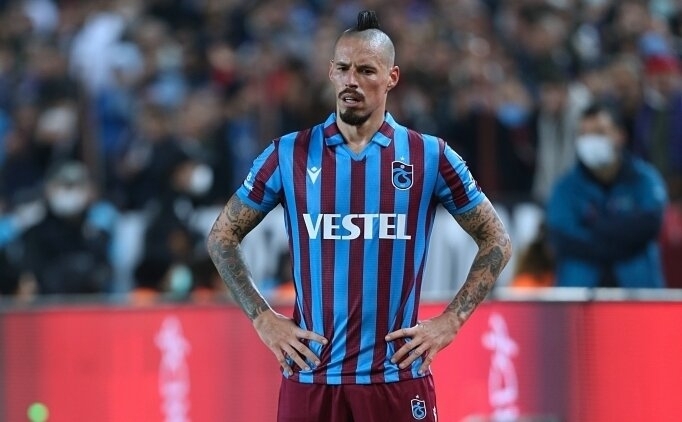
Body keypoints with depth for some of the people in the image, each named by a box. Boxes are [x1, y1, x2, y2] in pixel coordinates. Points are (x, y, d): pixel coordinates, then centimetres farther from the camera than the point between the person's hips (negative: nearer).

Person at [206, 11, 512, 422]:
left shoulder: (430, 156, 3)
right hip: (310, 377, 1)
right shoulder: (289, 154, 4)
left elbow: (497, 240, 10)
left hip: (398, 377, -1)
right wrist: (263, 318, 1)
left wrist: (451, 321, 0)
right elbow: (222, 235, 12)